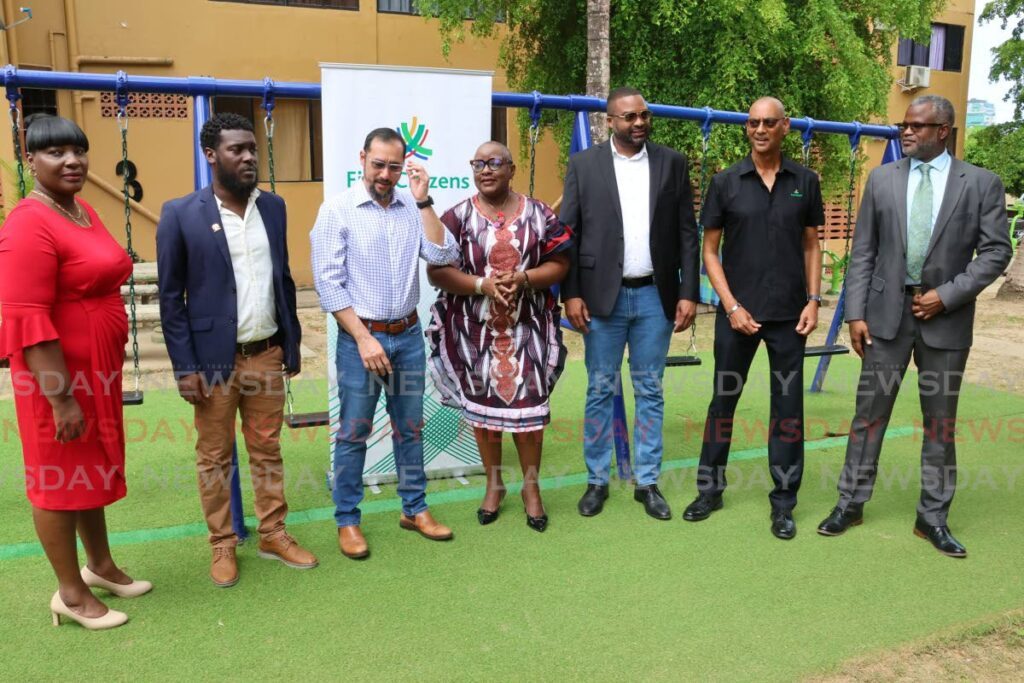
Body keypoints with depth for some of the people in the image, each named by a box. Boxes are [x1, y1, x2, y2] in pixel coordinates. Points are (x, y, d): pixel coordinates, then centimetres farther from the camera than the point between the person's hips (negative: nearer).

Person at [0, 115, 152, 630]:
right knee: (59, 478, 7)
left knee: (94, 469, 20)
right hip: (57, 375, -9)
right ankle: (70, 593, 23)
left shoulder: (84, 212, 9)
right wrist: (61, 398, -23)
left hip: (98, 369, 9)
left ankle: (100, 565, 38)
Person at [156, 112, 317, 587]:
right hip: (213, 359, -3)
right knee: (215, 457, 9)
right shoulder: (181, 214, -8)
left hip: (266, 354, 4)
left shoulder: (273, 207, 6)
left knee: (268, 449, 13)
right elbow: (171, 297, -6)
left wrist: (292, 345, 10)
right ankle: (222, 545, 24)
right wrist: (185, 367, -10)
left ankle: (273, 535, 27)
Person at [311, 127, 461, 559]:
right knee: (353, 434, 5)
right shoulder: (338, 210, -6)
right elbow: (328, 283, -10)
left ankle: (414, 510, 29)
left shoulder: (412, 208, 4)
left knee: (409, 428, 14)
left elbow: (444, 256, -7)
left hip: (408, 335, 4)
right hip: (360, 336, -4)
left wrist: (423, 200, -11)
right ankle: (347, 521, 20)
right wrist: (364, 339, -14)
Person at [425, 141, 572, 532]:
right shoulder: (457, 217, 0)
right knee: (482, 403, 9)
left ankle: (531, 485, 21)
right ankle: (493, 483, 27)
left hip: (527, 327, 0)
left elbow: (559, 265, 1)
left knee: (528, 404, 2)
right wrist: (482, 285, -18)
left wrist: (523, 279, -17)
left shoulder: (538, 214, 2)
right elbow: (436, 272, -5)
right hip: (475, 330, 0)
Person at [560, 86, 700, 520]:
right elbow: (567, 233, 0)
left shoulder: (672, 163, 5)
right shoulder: (583, 164, 2)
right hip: (603, 296, -1)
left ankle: (647, 482, 20)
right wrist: (570, 294, -7)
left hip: (655, 296, 1)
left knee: (650, 392, 9)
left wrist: (688, 293, -1)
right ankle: (597, 480, 20)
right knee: (600, 391, 7)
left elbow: (687, 233, 5)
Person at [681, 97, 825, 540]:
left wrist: (813, 299, -1)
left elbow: (811, 245, 10)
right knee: (723, 400, 8)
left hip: (789, 314, 1)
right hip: (737, 311, -1)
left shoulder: (805, 182, 4)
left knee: (788, 407, 6)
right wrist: (731, 306, -8)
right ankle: (710, 488, 23)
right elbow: (710, 249, 1)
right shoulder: (726, 182, 0)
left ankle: (783, 502, 17)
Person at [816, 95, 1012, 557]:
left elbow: (996, 252, -1)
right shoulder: (881, 180, 4)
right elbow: (863, 253, 3)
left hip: (946, 317, 0)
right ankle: (850, 502, 18)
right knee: (870, 412, 5)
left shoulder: (981, 183, 1)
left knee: (940, 422, 9)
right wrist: (855, 313, -4)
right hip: (887, 312, 1)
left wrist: (947, 295, -12)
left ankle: (933, 517, 21)